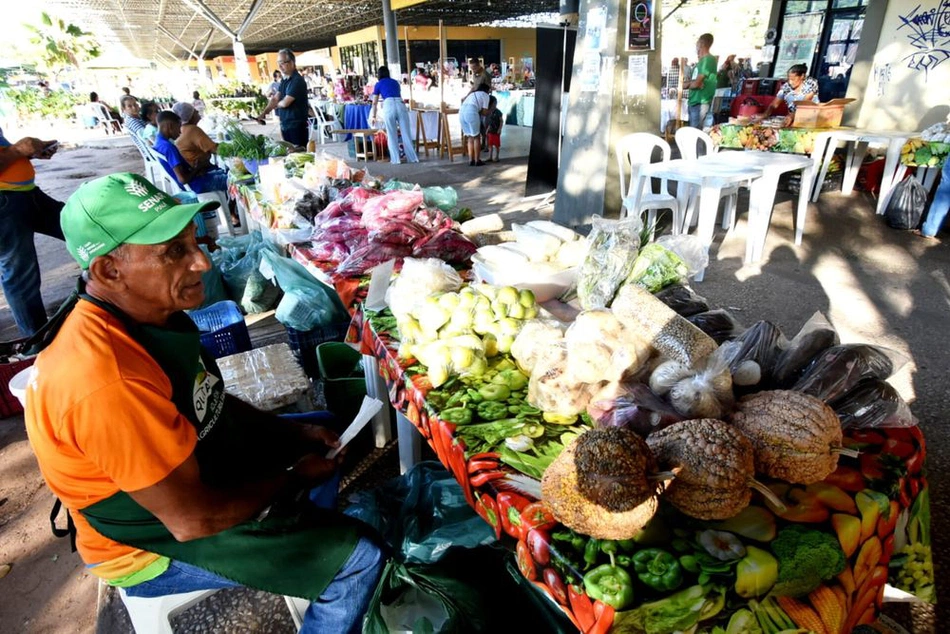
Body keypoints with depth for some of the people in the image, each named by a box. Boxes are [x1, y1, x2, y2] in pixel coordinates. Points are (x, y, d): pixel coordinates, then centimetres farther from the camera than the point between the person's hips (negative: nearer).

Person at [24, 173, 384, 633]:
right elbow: (193, 521, -30)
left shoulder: (144, 312, -9)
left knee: (351, 446, 17)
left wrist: (296, 434, -3)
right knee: (359, 560, -15)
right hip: (155, 540, -8)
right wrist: (294, 479, -14)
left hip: (195, 463, 9)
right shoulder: (109, 383, -38)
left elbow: (207, 402, 7)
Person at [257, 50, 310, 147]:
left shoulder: (297, 81, -14)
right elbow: (275, 98, 12)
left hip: (297, 126, -8)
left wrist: (276, 105, 4)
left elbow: (285, 103, -17)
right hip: (285, 126, 8)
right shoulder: (284, 80, 14)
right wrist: (264, 113, 0)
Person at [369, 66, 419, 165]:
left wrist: (373, 116, 35)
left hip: (389, 106, -3)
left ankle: (395, 159, 4)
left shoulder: (378, 84, 19)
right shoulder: (395, 82, 28)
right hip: (401, 105, 3)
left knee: (392, 135, 4)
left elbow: (375, 103, 23)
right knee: (406, 133, 3)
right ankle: (412, 158, 3)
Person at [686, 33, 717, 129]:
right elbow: (688, 84, 16)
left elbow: (696, 83, -16)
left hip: (701, 103, -9)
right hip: (693, 102, 9)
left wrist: (688, 84, 4)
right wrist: (691, 83, -5)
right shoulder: (700, 62, 19)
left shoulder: (709, 59, -9)